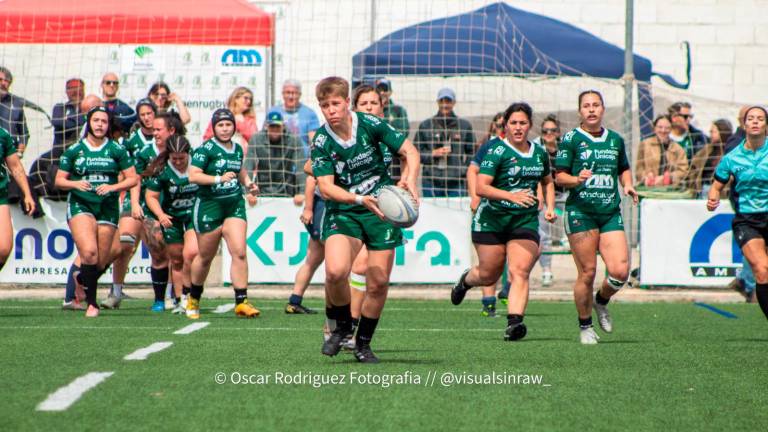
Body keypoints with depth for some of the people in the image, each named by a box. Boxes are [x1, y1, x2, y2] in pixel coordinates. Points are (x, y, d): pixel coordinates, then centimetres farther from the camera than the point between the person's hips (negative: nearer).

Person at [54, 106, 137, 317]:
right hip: (80, 205, -2)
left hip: (108, 208, 2)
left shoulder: (117, 150, 4)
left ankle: (81, 282, 35)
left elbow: (132, 178, 4)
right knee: (89, 252, -22)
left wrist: (112, 187, -13)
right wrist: (76, 183, -12)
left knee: (101, 263, 2)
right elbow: (59, 180, 8)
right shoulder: (74, 150, 5)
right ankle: (91, 303, -14)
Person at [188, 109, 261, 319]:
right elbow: (193, 176, -17)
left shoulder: (237, 148, 10)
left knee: (239, 252, -12)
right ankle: (193, 299, 31)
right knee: (205, 257, 8)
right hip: (209, 205, -4)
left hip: (235, 205, 4)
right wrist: (218, 179, -24)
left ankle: (241, 301, -11)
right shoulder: (206, 149, -9)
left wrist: (248, 183, 12)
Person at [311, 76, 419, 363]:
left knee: (378, 282, 0)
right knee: (335, 271, -25)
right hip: (343, 211, -1)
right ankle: (341, 325, 3)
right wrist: (359, 199, -33)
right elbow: (326, 187, -17)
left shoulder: (370, 124, -8)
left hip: (382, 210, 1)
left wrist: (409, 179, -21)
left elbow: (410, 151, -1)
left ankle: (363, 342, 21)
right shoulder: (321, 142, -10)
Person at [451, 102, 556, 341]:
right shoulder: (496, 150, -10)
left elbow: (547, 182, 28)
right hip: (492, 220, -3)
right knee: (489, 275, 7)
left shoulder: (540, 153, 9)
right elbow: (481, 187, -18)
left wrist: (550, 207, 11)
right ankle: (466, 279, 42)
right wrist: (512, 196, -29)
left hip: (526, 221, 3)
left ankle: (514, 322, -24)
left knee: (520, 272, -15)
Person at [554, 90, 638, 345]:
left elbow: (624, 169, 28)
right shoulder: (571, 139, 0)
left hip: (611, 213, 4)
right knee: (587, 272, -5)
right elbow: (559, 176, -1)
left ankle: (602, 301, 22)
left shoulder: (615, 140, 14)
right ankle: (585, 326, 12)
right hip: (580, 211, -4)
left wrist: (628, 185, 8)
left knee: (620, 271, -9)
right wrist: (577, 179, -20)